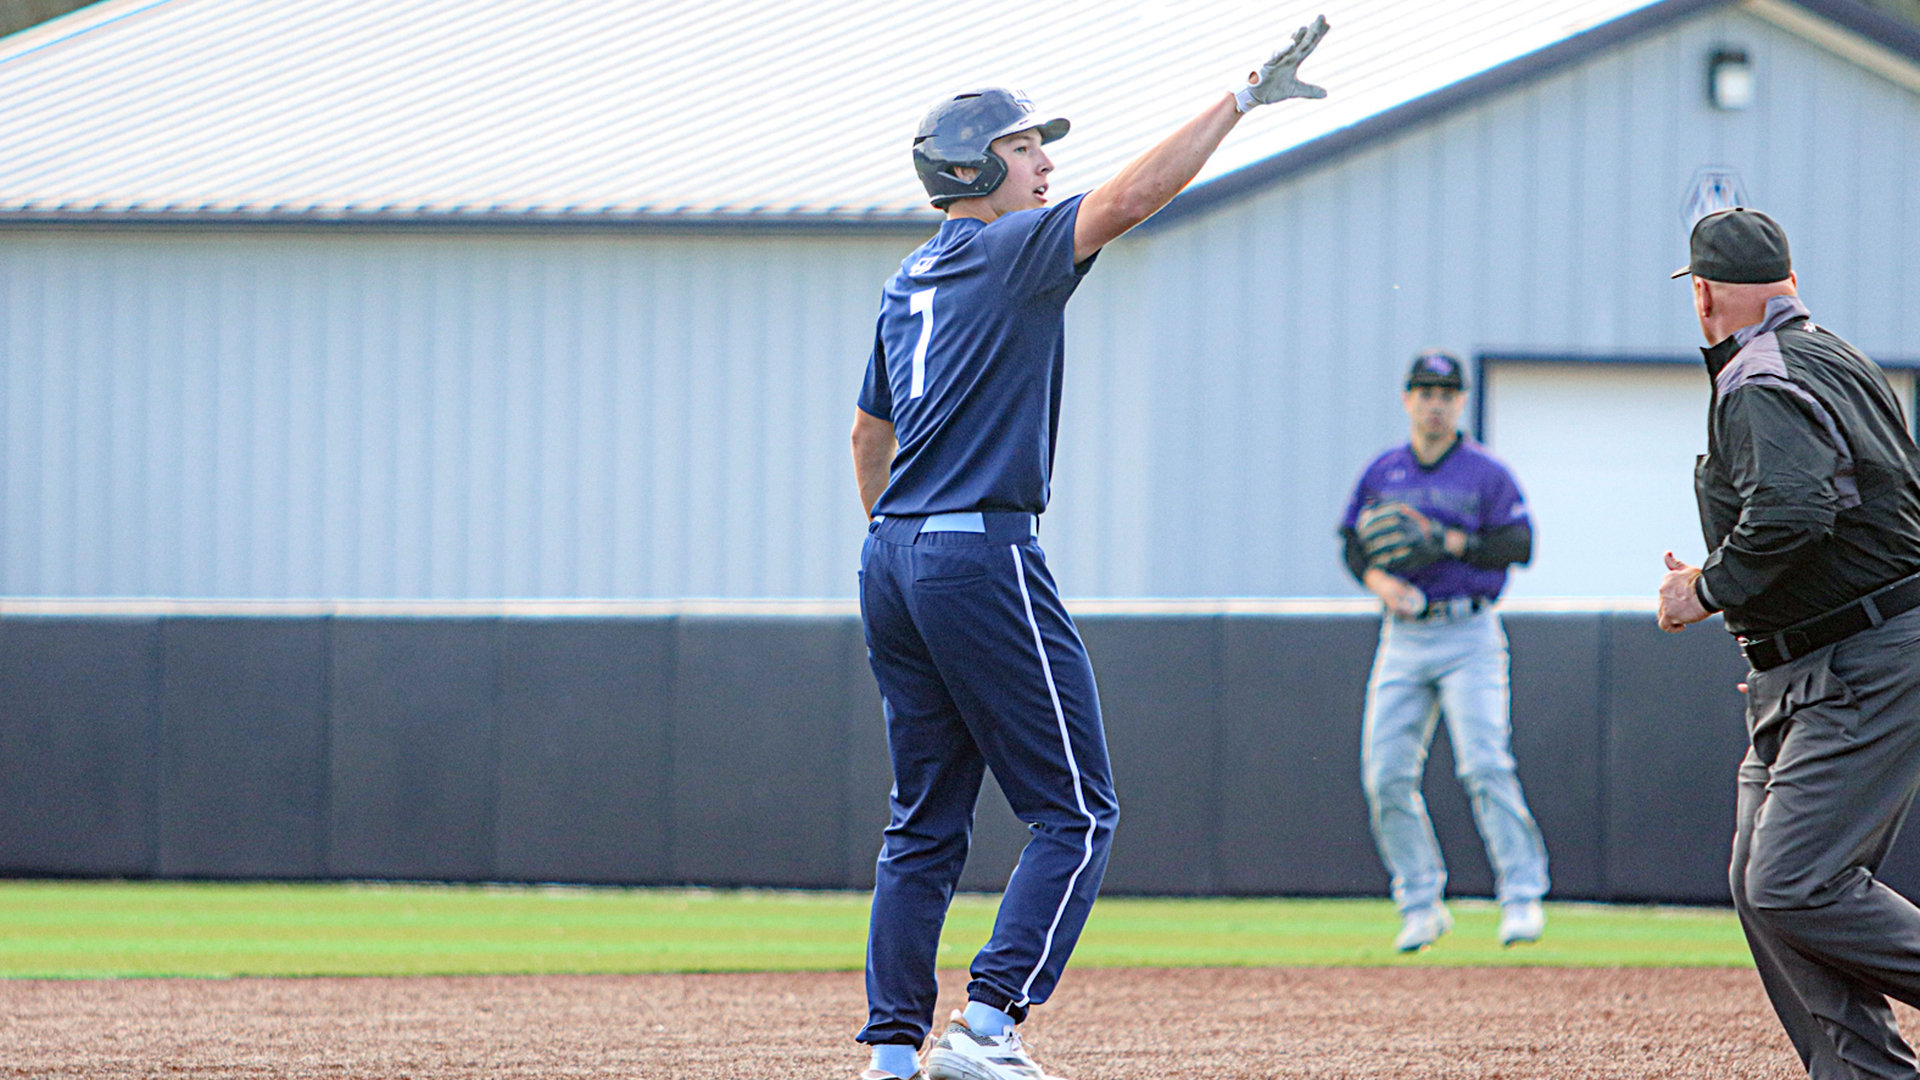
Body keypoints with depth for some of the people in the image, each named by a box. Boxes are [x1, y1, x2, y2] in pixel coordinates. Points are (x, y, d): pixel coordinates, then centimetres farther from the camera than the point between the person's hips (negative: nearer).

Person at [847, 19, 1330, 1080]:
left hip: (893, 559, 9)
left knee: (925, 821, 12)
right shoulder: (1008, 252, -7)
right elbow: (1129, 197, -20)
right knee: (1075, 813, -4)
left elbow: (868, 434, 27)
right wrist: (1241, 97, -20)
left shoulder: (907, 282, 18)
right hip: (983, 556, -9)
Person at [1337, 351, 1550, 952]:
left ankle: (1522, 897, -12)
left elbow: (1519, 544, -7)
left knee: (1485, 763, -17)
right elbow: (1353, 544, 13)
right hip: (1403, 637, 4)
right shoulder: (1382, 473, 12)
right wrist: (1378, 580, -8)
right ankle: (1421, 905, 5)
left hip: (1469, 637, -4)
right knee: (1387, 776, -4)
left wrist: (1447, 542, -18)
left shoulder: (1486, 473, 0)